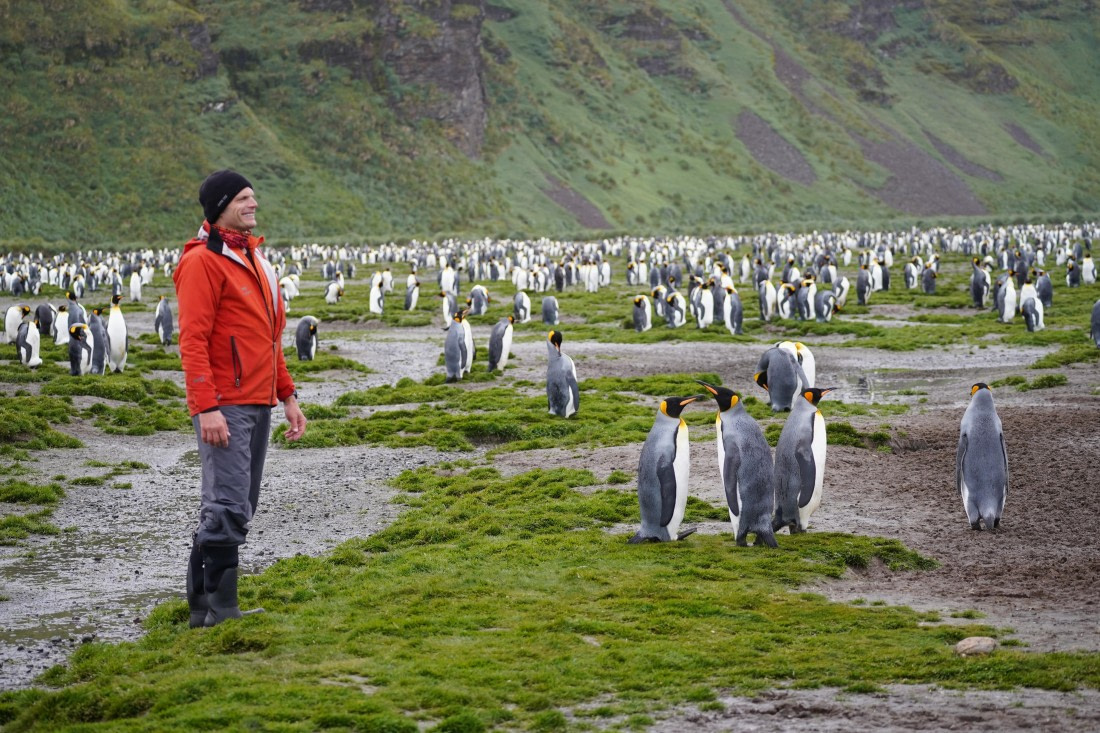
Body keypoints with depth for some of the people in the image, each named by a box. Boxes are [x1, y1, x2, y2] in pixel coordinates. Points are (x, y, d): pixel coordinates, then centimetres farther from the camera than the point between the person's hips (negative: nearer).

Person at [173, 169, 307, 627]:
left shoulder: (252, 258, 19)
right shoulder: (203, 261, -10)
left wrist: (288, 396, 20)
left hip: (258, 404, 9)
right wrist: (206, 407, -23)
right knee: (227, 507, -11)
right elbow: (192, 340, -17)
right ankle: (221, 608, -6)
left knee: (236, 507, 11)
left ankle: (203, 605, 18)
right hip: (224, 407, -9)